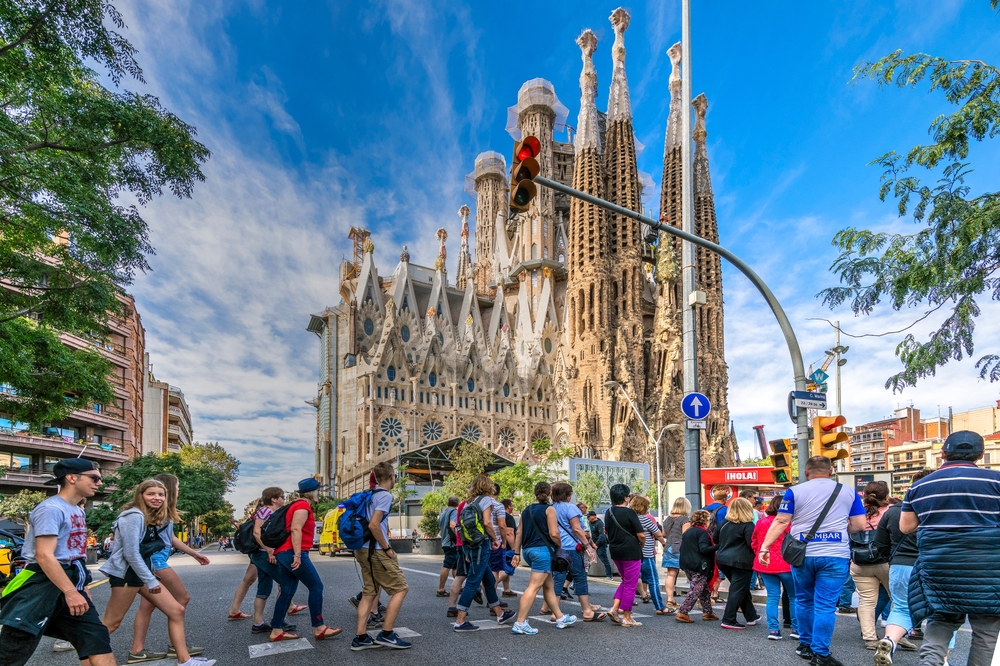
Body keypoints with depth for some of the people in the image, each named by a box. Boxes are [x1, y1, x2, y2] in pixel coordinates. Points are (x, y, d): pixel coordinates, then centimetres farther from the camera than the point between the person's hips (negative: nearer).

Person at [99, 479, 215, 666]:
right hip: (126, 572, -9)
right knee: (111, 624, -4)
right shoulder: (134, 516, -17)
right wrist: (151, 580, -17)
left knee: (176, 610, 5)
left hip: (145, 571, 9)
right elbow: (131, 553, -20)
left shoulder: (157, 518, 13)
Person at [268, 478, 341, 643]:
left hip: (283, 553, 10)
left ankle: (276, 632, 10)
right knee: (316, 587, -4)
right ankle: (319, 628, -1)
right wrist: (297, 554, -26)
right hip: (293, 553, -10)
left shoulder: (297, 505, 22)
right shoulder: (303, 506, -8)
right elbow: (295, 529, -20)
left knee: (287, 592, 10)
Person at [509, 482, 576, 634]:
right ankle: (520, 623, -10)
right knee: (533, 586, -7)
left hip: (528, 550, 8)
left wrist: (516, 553, 15)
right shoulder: (549, 509, -7)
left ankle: (560, 618, 28)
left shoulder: (526, 510, 12)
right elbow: (554, 534, -14)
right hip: (543, 549, -8)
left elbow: (519, 533, 12)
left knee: (549, 586, 17)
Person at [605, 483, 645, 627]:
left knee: (625, 580, 22)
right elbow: (641, 535, -16)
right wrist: (641, 544, 3)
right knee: (630, 584, 4)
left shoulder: (608, 513, 6)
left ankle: (615, 608, 10)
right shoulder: (629, 513, -16)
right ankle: (627, 618, 10)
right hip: (631, 552, -7)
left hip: (615, 551, 7)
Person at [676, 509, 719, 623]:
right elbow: (704, 549, -21)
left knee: (705, 589, 18)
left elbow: (682, 548, 19)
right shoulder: (703, 532, -10)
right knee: (696, 590, -5)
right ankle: (683, 613, -8)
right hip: (699, 566, -9)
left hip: (687, 565, 9)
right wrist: (718, 546, -20)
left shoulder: (687, 532, 16)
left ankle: (707, 612, 21)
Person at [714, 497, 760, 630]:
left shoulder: (723, 523, 9)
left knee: (742, 589, 20)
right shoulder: (748, 525, -11)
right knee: (738, 591, -1)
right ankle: (728, 620, -3)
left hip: (723, 560, 7)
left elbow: (716, 540, 17)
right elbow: (752, 544, -17)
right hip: (741, 562, -7)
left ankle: (751, 616, 30)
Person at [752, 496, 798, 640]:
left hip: (765, 565, 4)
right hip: (785, 565, -4)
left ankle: (773, 629, 3)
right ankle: (796, 629, 14)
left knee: (772, 597, 8)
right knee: (794, 597, 11)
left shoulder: (760, 522, 5)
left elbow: (754, 543, 10)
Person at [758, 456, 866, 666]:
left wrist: (765, 546, 0)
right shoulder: (849, 492, 6)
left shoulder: (795, 491, 2)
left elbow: (781, 522, -3)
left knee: (804, 600, 17)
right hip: (835, 555, 0)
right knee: (825, 605, 0)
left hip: (803, 554, 0)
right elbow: (859, 525, 6)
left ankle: (805, 644, 26)